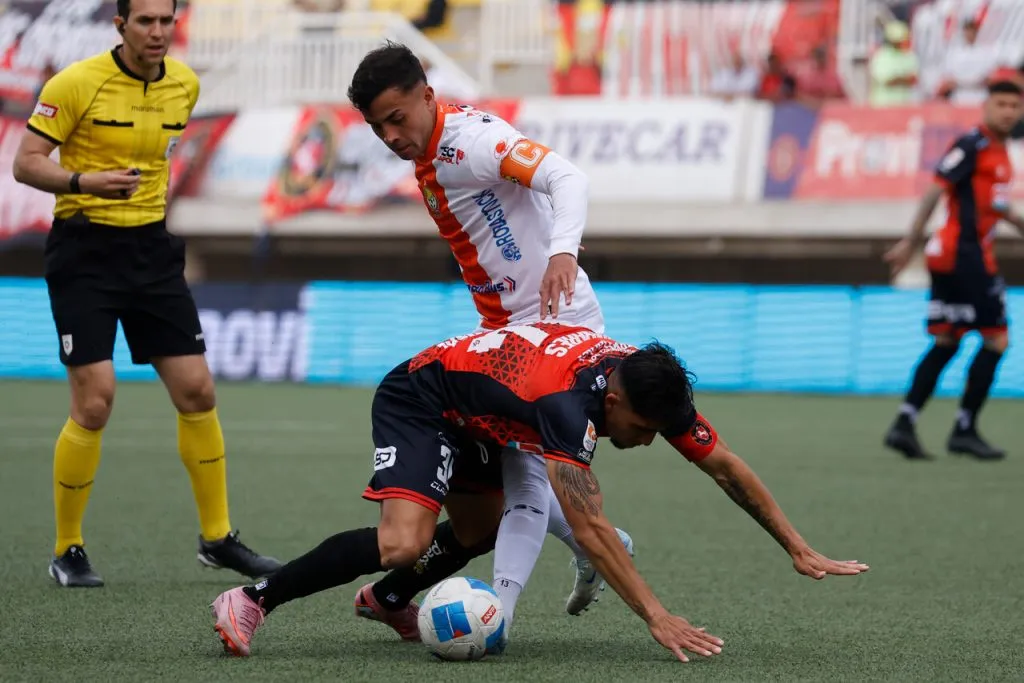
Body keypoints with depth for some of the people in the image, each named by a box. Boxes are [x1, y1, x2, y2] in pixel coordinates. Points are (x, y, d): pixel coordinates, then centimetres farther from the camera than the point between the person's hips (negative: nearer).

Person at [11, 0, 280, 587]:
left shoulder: (185, 84, 5)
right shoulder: (77, 83, -12)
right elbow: (26, 163, -12)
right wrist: (83, 180, -28)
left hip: (151, 249, 5)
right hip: (85, 253, -5)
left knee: (197, 390, 3)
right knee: (95, 402, -11)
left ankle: (217, 538, 16)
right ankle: (68, 551, 4)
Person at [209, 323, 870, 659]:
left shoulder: (646, 384, -16)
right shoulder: (566, 401, -39)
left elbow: (727, 468, -6)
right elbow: (590, 527, -44)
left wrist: (801, 550, -7)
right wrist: (656, 616, -48)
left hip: (470, 416, 9)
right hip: (417, 400, -9)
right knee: (404, 544, -27)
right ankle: (252, 600, -20)